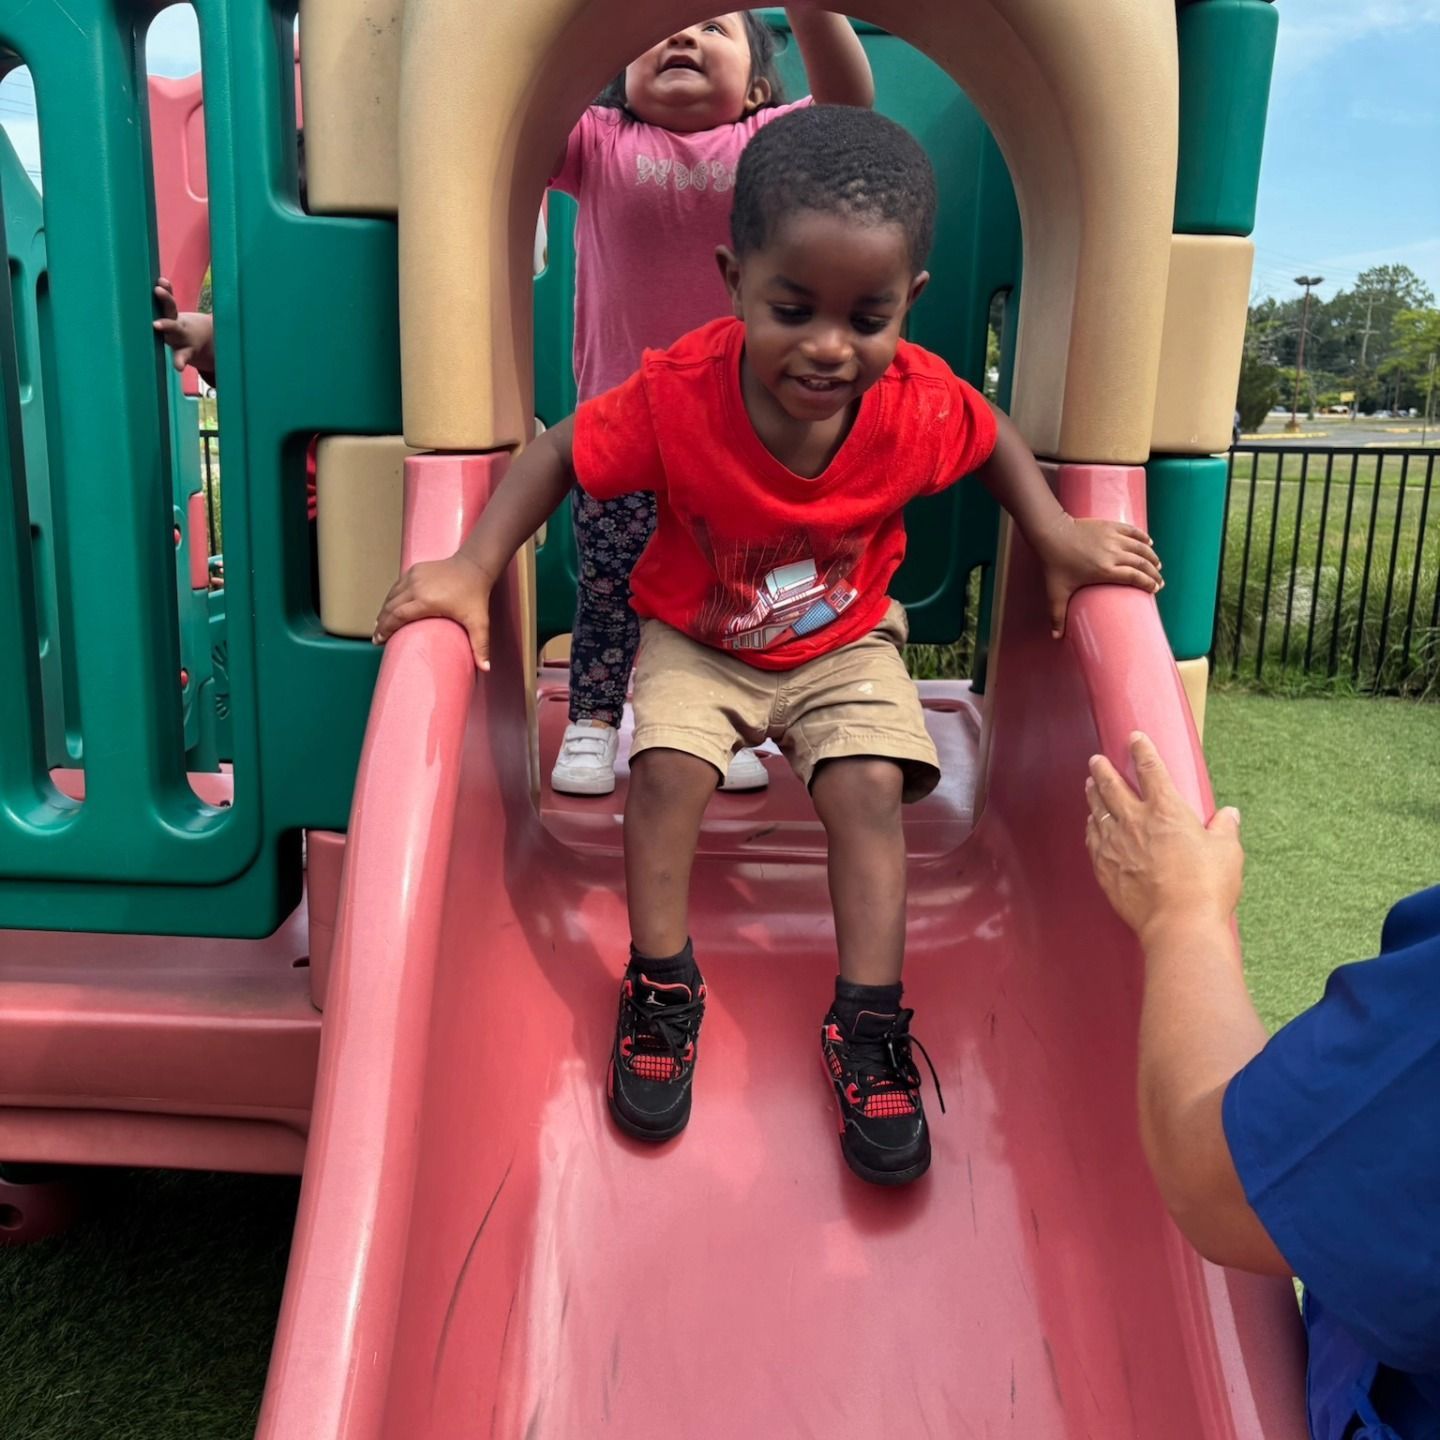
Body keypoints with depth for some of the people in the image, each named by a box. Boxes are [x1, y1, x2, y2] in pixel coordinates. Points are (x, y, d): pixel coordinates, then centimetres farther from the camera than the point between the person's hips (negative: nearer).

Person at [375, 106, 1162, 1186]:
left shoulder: (920, 406, -23)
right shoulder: (678, 396, -29)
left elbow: (994, 435, 1)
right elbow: (560, 455, -17)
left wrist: (1058, 536, -11)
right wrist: (473, 569, -28)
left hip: (846, 641, 1)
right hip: (696, 640, -1)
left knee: (871, 786, -19)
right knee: (668, 766, -23)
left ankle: (867, 1025, -6)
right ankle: (663, 986, -2)